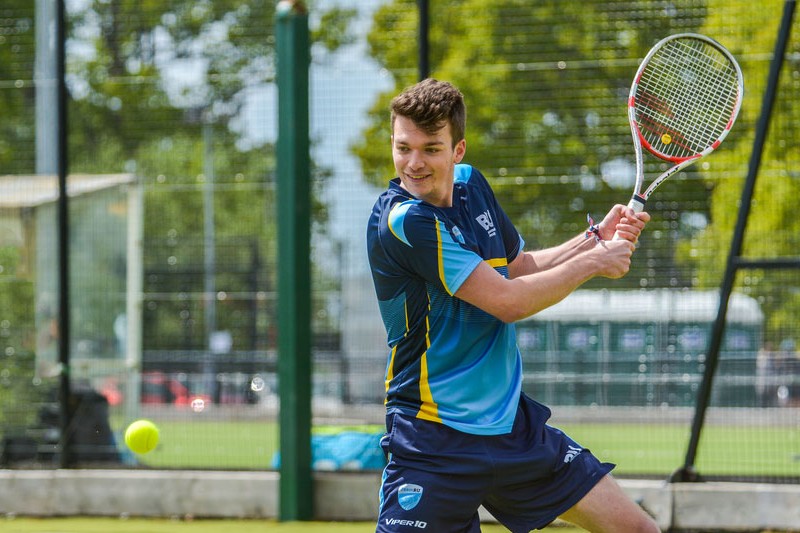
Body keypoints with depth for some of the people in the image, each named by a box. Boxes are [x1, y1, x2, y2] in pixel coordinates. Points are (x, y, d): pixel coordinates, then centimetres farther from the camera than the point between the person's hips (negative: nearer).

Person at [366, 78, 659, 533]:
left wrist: (596, 239, 5)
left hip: (512, 422, 7)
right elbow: (508, 301, -22)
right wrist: (592, 262, -10)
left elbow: (520, 268, 20)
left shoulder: (472, 186, 3)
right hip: (434, 441, -7)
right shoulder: (401, 222, -21)